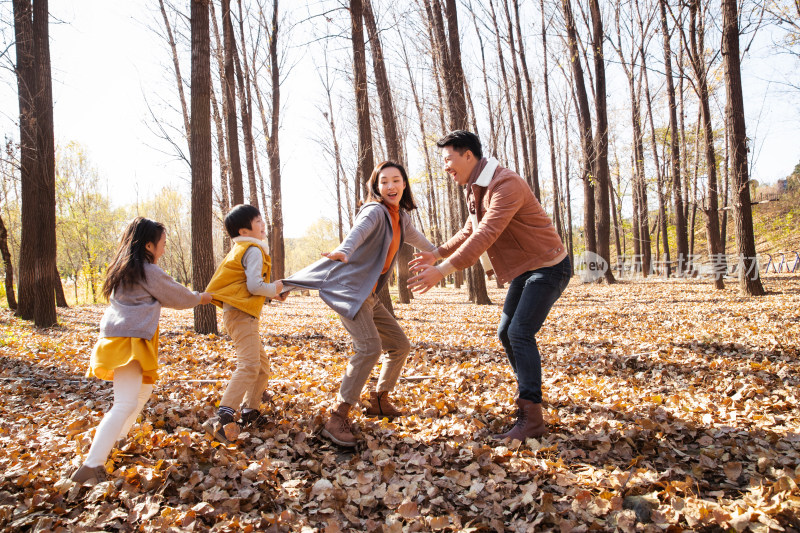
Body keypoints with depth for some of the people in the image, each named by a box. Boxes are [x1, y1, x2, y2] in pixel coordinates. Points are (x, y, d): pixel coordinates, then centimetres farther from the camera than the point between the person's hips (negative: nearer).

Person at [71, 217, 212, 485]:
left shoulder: (123, 268, 16)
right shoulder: (148, 271, -11)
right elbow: (177, 297, 0)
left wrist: (194, 297, 27)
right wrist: (201, 297, 18)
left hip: (122, 338, 10)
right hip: (129, 341, -10)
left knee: (144, 389, 25)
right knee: (126, 404, -14)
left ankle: (117, 438, 35)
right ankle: (90, 466, -18)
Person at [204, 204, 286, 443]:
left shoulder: (241, 249, 21)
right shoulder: (254, 250, -10)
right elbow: (254, 286, -19)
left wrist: (271, 292, 16)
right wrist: (274, 289, -2)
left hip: (241, 313, 11)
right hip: (241, 313, -11)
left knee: (262, 365, 18)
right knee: (249, 365, -20)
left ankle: (250, 413, 25)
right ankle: (222, 419, -26)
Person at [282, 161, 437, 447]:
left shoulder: (400, 217, 15)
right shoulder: (375, 211, -11)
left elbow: (414, 236, 38)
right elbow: (359, 230, -35)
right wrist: (344, 251, -57)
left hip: (368, 295, 9)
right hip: (348, 288, -9)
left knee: (400, 345, 12)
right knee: (370, 347, -25)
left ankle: (379, 401, 29)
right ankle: (337, 418, -20)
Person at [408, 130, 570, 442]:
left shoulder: (506, 184, -26)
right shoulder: (476, 189, 7)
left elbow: (485, 236, -35)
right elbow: (469, 232, 19)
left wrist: (442, 271, -38)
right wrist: (436, 254, 10)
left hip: (548, 267, -10)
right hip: (523, 270, 10)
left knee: (520, 333, -18)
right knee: (506, 332, 11)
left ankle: (531, 419, -15)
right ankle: (528, 395, 25)